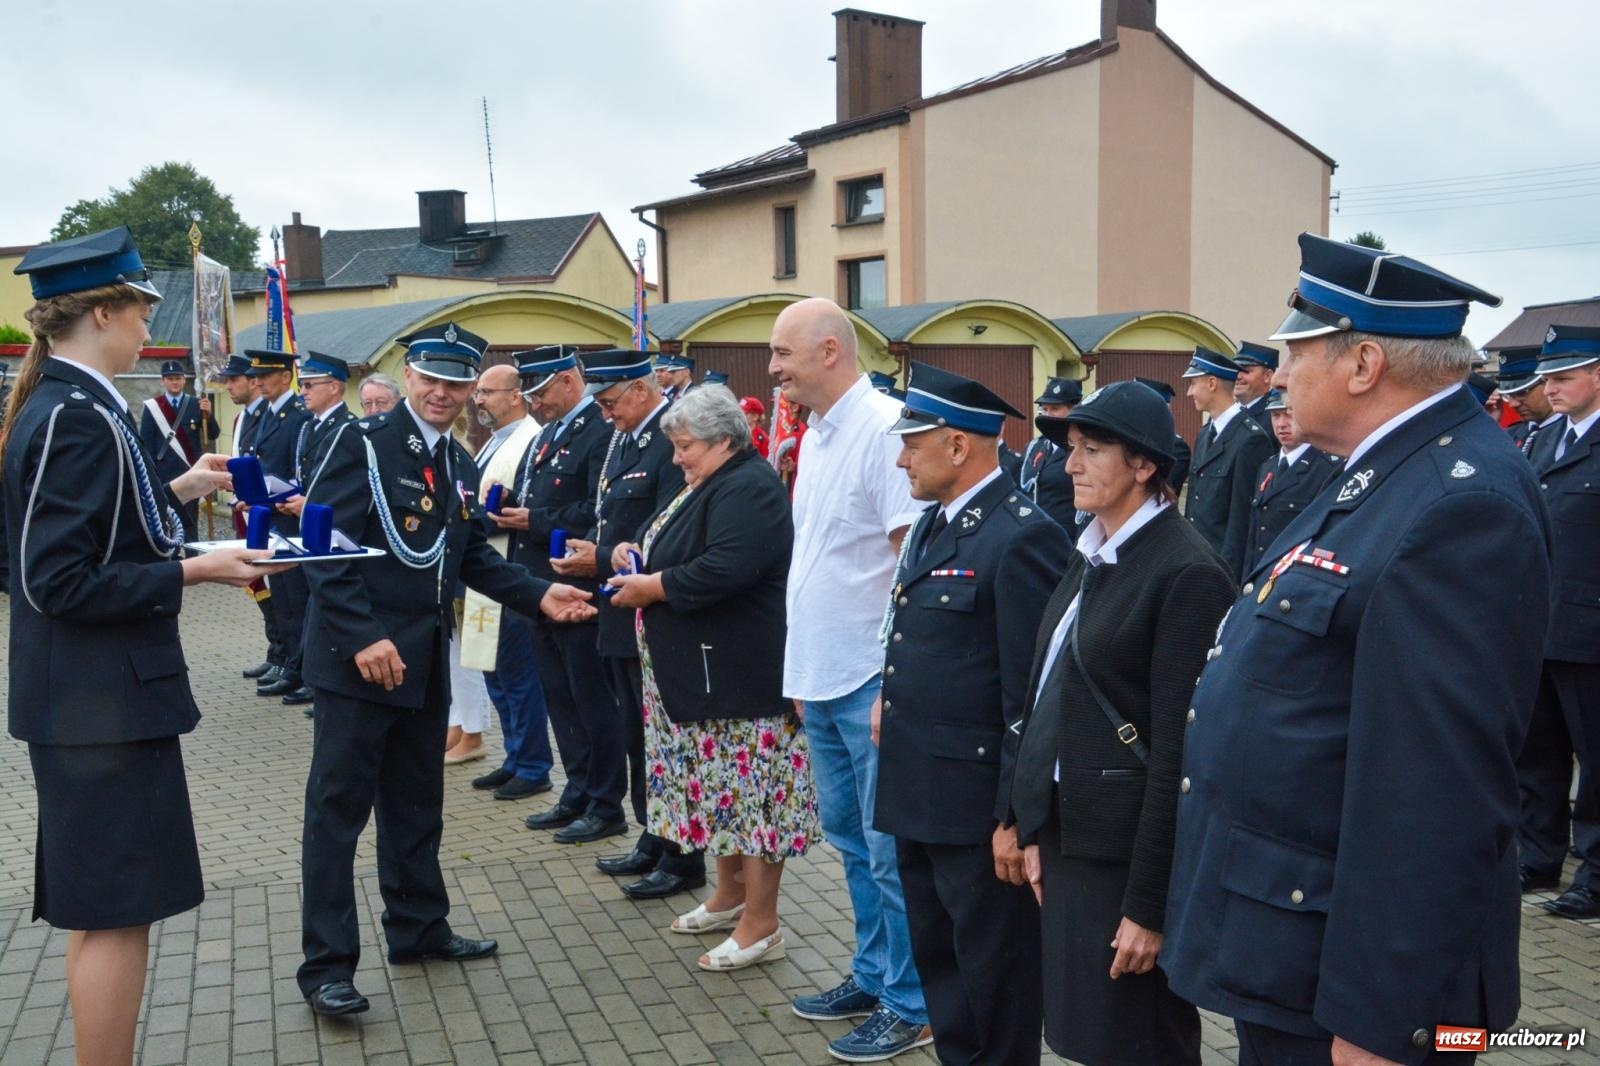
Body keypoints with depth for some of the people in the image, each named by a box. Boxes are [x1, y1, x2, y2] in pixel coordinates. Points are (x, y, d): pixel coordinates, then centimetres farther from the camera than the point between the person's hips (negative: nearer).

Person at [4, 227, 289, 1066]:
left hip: (95, 691, 10)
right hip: (102, 698, -10)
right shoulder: (78, 417, -20)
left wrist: (173, 493, 17)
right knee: (114, 912, 0)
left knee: (101, 908, 20)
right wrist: (191, 571, -21)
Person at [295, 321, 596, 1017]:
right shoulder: (363, 445, -11)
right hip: (356, 658, -8)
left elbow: (474, 558, 15)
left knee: (417, 802, 17)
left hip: (424, 659, 8)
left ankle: (417, 928, 32)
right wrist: (364, 639, -23)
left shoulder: (459, 464, 12)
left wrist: (538, 595, 1)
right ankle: (326, 963, 8)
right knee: (338, 807, 0)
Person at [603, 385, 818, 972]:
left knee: (748, 788, -3)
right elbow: (687, 552, 23)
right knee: (721, 785, 18)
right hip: (702, 669, 11)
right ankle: (730, 895, 32)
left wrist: (651, 588, -18)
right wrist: (639, 552, 2)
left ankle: (761, 925, 6)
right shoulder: (708, 484, 14)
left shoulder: (748, 488, -18)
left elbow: (725, 569, -30)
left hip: (742, 672, -11)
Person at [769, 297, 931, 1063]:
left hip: (873, 678, -9)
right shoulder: (817, 435, 11)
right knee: (849, 836, 18)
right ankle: (873, 977, 33)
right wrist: (804, 669, 17)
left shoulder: (884, 427, -15)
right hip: (823, 676, 9)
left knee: (890, 846, 2)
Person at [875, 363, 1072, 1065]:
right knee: (939, 965, 22)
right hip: (917, 797, 9)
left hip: (978, 808, -9)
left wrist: (1015, 818, -18)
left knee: (992, 985, 8)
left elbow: (1033, 696, -20)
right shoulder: (931, 525, 11)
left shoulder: (1023, 538, -18)